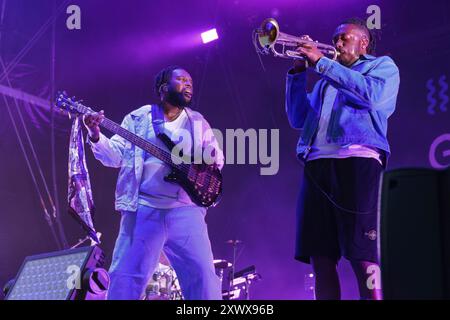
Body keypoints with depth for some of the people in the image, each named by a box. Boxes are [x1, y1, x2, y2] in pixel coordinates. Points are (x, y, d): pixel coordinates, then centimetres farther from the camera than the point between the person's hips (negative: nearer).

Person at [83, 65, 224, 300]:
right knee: (126, 275, -4)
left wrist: (211, 156, -7)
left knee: (202, 273, -7)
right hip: (143, 208, -1)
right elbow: (114, 155, 5)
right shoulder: (138, 118, 11)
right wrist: (96, 135, -15)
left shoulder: (197, 122, 18)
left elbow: (217, 156, 18)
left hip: (186, 209, 2)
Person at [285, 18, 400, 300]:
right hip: (316, 163, 6)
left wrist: (321, 62, -6)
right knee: (320, 258, -3)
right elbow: (298, 119, 23)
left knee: (364, 257, -15)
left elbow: (372, 94, -8)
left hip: (357, 160, -6)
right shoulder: (327, 80, 32)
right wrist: (299, 73, 13)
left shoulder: (383, 65, 15)